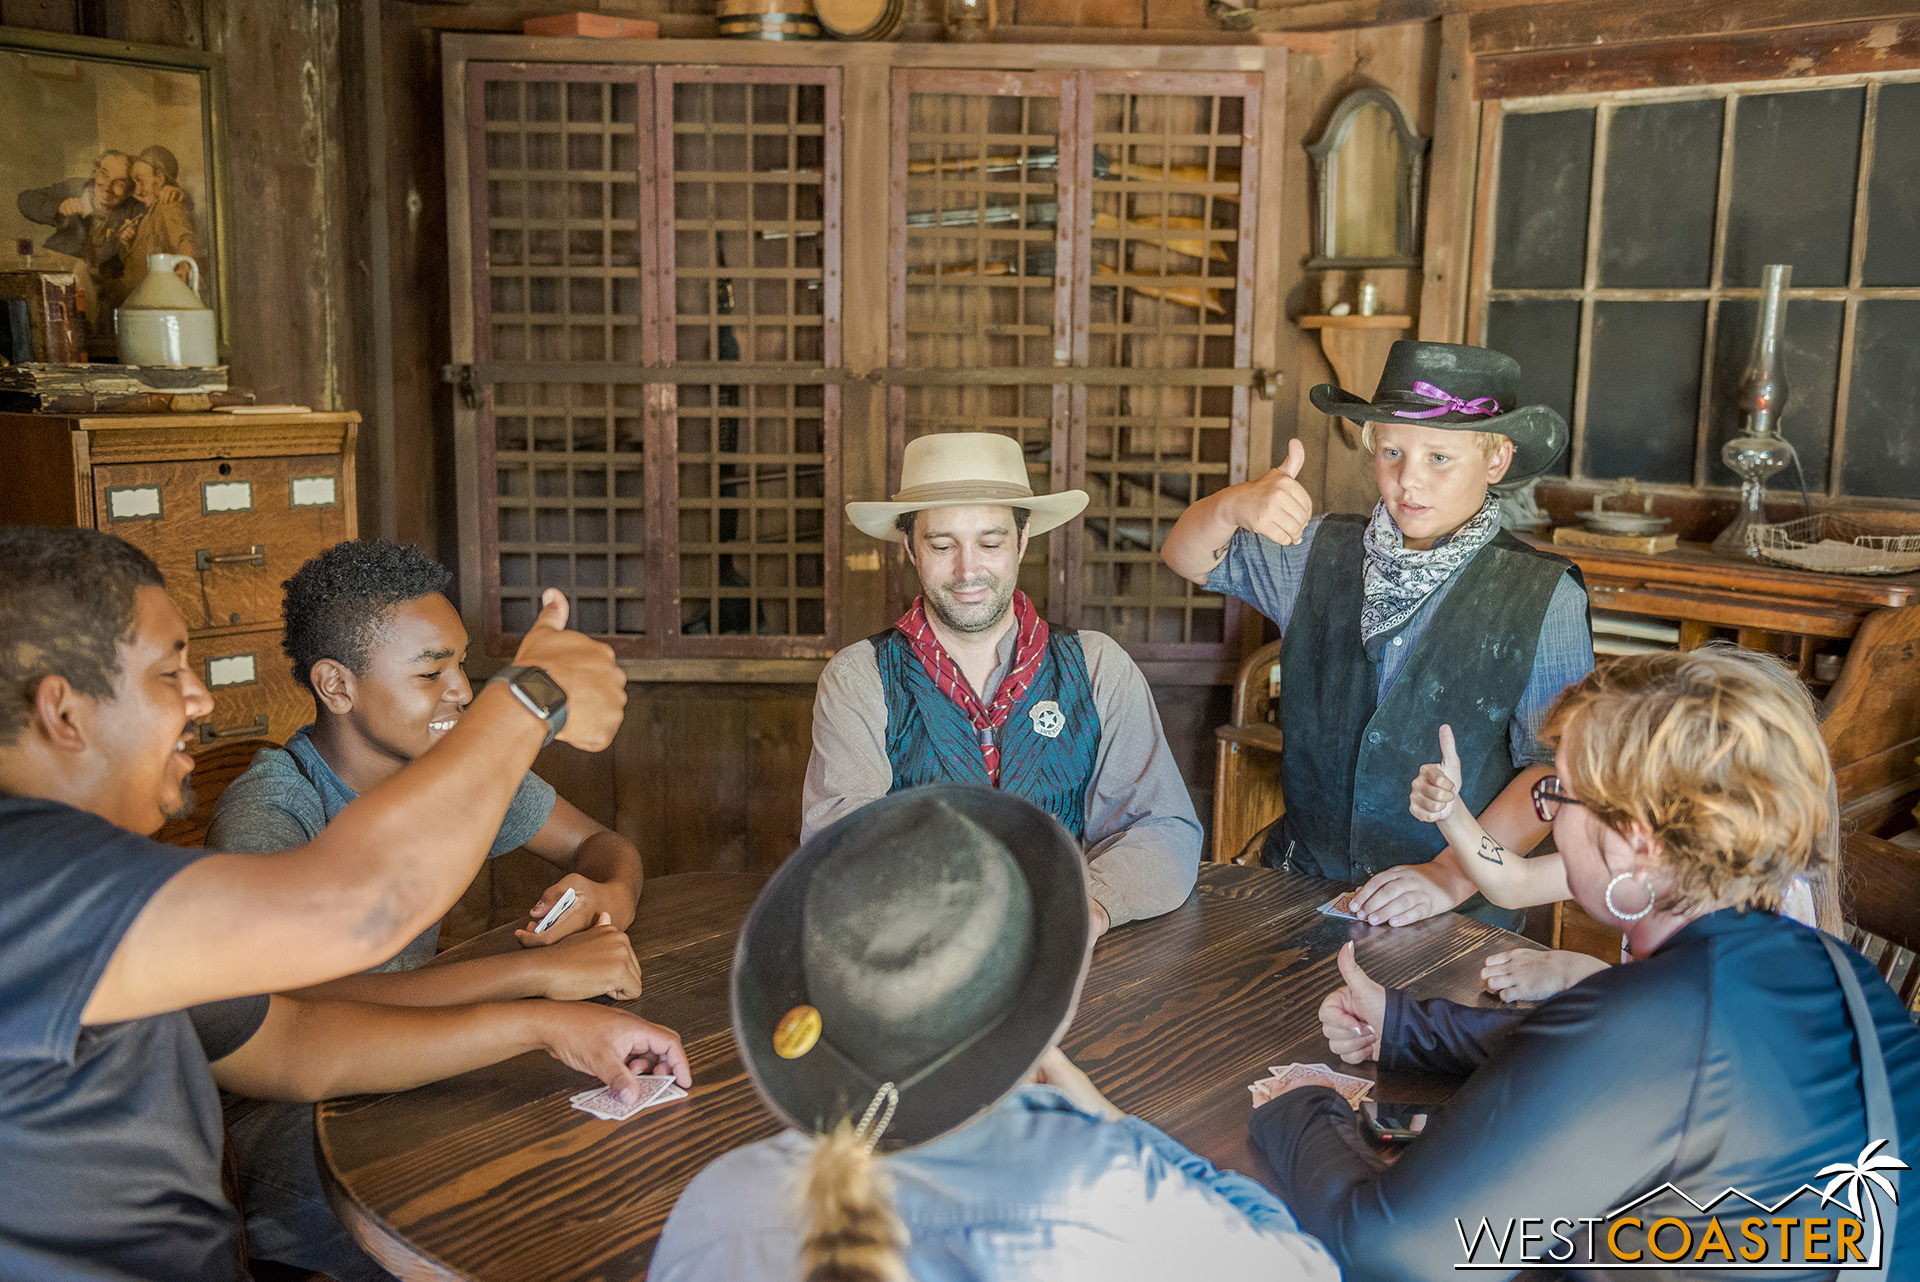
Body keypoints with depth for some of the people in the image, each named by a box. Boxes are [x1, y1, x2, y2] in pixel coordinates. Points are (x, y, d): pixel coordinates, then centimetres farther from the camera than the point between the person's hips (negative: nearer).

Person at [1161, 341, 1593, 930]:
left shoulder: (1544, 598, -3)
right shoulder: (1324, 554, 7)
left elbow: (1556, 766, -6)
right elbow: (1187, 557, 9)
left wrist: (1452, 873, -16)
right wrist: (1235, 505, -13)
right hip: (1300, 878, 3)